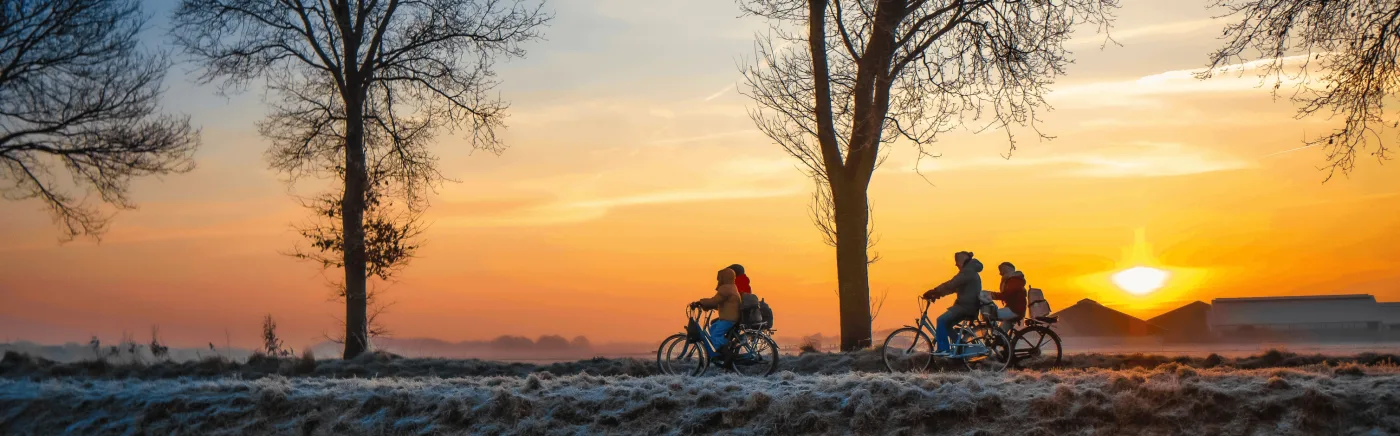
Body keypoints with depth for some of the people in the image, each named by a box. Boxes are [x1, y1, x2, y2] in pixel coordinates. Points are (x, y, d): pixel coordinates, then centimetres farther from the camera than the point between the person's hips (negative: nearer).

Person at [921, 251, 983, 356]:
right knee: (946, 323, 13)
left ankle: (942, 349, -18)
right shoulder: (970, 272, 22)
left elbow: (950, 285, -22)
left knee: (941, 320, -15)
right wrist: (936, 294, 9)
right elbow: (953, 287, 19)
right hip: (968, 305, 10)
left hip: (967, 306, -10)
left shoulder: (968, 272, -12)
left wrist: (933, 292, -20)